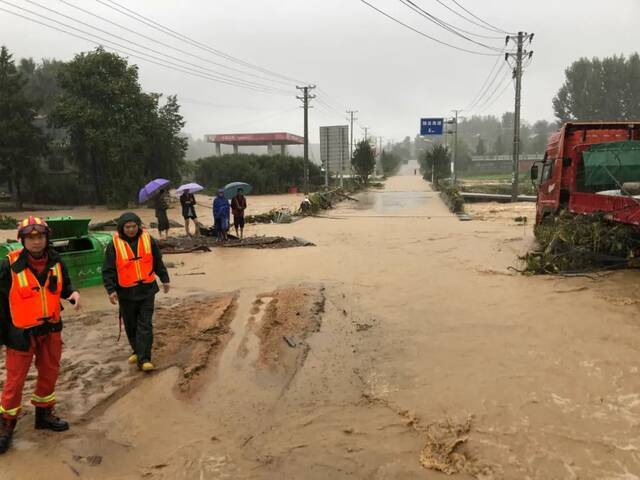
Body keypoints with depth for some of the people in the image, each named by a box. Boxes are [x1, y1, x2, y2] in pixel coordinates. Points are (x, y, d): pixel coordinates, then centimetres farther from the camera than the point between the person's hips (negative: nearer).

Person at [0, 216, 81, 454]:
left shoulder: (56, 262, -4)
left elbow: (64, 285, 9)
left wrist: (73, 293, -14)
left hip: (51, 329, 5)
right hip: (21, 333, -5)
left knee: (49, 373, 18)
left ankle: (44, 414, 39)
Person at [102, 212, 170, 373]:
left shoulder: (148, 239, -1)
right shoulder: (114, 244, -7)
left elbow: (158, 262, 10)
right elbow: (108, 270, -5)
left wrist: (165, 279, 14)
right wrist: (111, 290, -13)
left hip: (147, 289, 0)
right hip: (126, 292, 0)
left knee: (145, 325, -4)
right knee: (131, 325, 12)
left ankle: (143, 359, -3)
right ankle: (137, 350, 34)